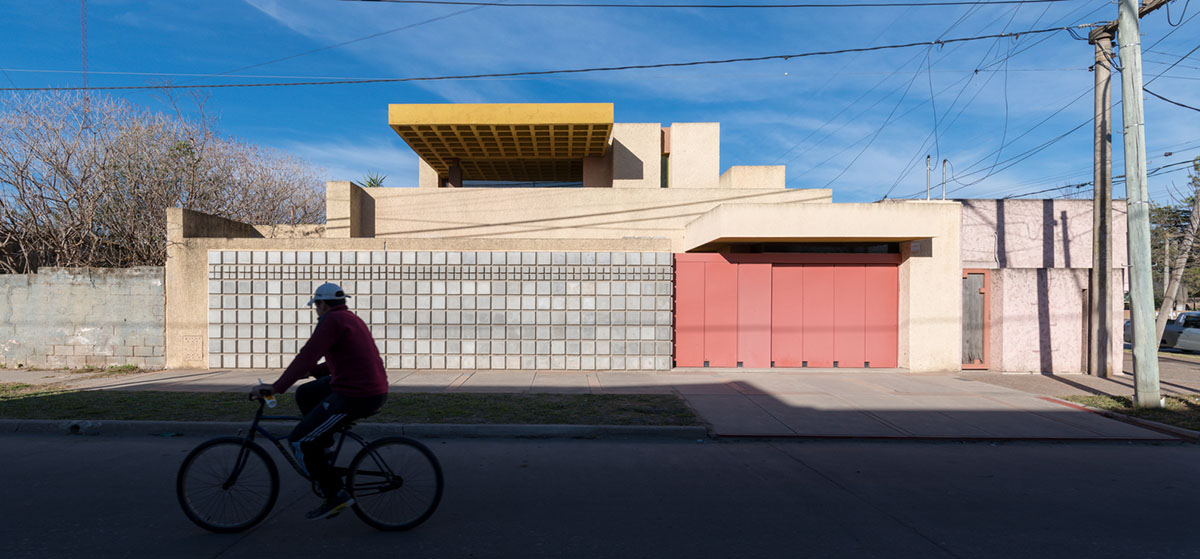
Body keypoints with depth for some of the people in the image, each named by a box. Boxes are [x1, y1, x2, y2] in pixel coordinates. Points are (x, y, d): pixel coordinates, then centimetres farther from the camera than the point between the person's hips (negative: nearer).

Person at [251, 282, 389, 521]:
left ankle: (336, 496, 5)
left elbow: (307, 356, -19)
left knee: (300, 441, 0)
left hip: (355, 397, -10)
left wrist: (276, 387, -18)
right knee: (305, 394, 25)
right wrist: (311, 372, 23)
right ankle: (324, 452, 28)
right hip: (375, 389, 10)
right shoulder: (352, 319, 19)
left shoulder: (332, 320, -11)